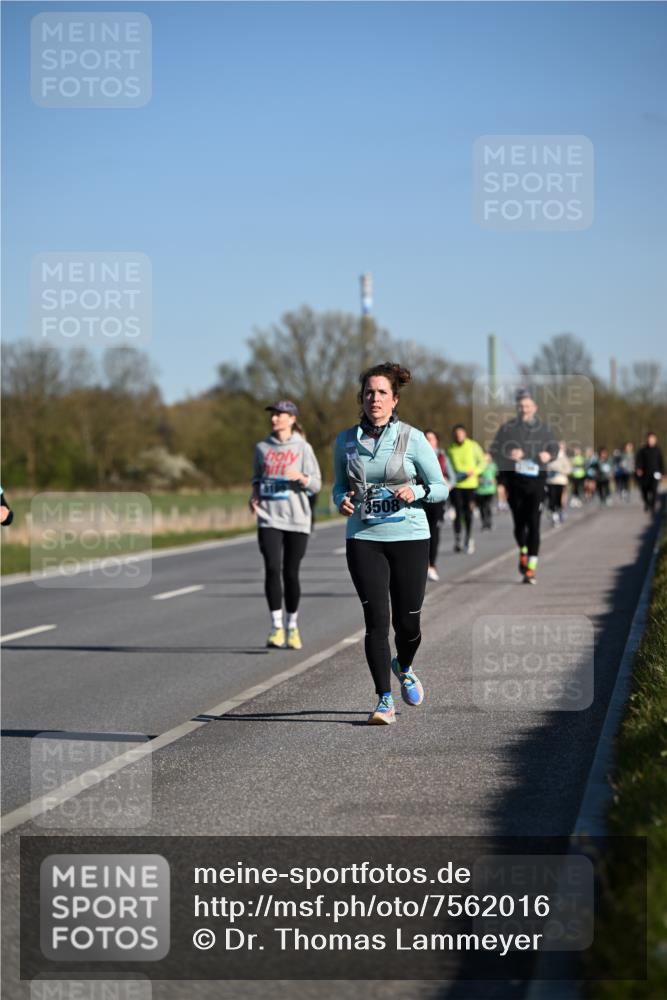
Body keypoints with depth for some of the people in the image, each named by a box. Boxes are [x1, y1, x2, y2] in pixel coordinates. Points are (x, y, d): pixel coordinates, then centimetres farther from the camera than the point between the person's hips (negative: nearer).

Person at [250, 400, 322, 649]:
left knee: (291, 573, 2)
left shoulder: (303, 448, 1)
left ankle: (292, 626, 19)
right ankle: (276, 627, -8)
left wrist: (300, 476, -21)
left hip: (296, 519, -1)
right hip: (269, 518, 1)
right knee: (272, 569, -13)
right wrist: (255, 495, 1)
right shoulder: (262, 447, 9)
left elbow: (316, 484, -1)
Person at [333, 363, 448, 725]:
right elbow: (339, 485, 18)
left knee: (407, 621, 4)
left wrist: (415, 492, -18)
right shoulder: (346, 441, 4)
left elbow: (440, 488, 2)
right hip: (364, 539, 1)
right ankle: (384, 701, -2)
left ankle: (404, 668, 38)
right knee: (376, 619, -9)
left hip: (409, 536, -1)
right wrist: (342, 501, -4)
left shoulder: (412, 438, -3)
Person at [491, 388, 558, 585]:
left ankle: (531, 567, -9)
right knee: (519, 522, 8)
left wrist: (549, 454, -6)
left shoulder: (542, 429, 5)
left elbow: (553, 447, 17)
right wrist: (509, 456, -17)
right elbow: (494, 451, 2)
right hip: (514, 480, 1)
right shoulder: (507, 428, 2)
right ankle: (523, 552, 38)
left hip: (536, 481, -1)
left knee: (533, 523, -9)